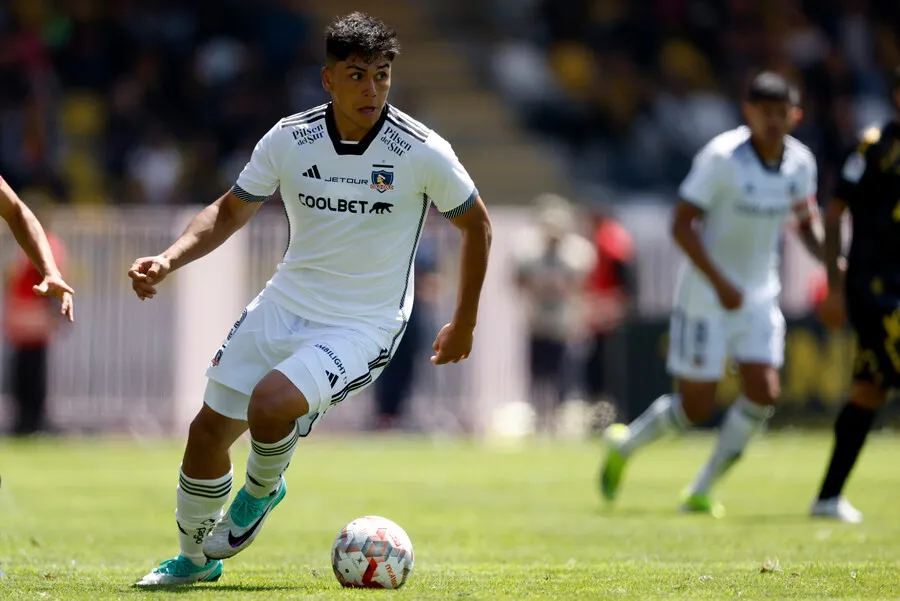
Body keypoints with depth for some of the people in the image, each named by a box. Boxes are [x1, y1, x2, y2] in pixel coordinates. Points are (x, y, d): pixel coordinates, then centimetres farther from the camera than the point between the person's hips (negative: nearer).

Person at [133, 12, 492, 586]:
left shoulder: (423, 152, -15)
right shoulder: (289, 139, -6)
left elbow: (476, 224, 1)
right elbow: (231, 211, 7)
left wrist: (464, 323, 6)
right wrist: (169, 260, -9)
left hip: (364, 324, -4)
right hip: (284, 304, 4)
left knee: (271, 402, -29)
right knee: (209, 429, 3)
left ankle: (262, 488, 6)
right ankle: (195, 556, 29)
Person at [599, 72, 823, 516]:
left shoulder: (800, 162, 0)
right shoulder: (722, 158, -19)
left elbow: (805, 224, 16)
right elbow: (681, 224, -18)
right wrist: (720, 283, -26)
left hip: (759, 296, 5)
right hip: (706, 295, -5)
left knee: (763, 393, -9)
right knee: (695, 407, -4)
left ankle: (701, 491, 6)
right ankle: (625, 444, 26)